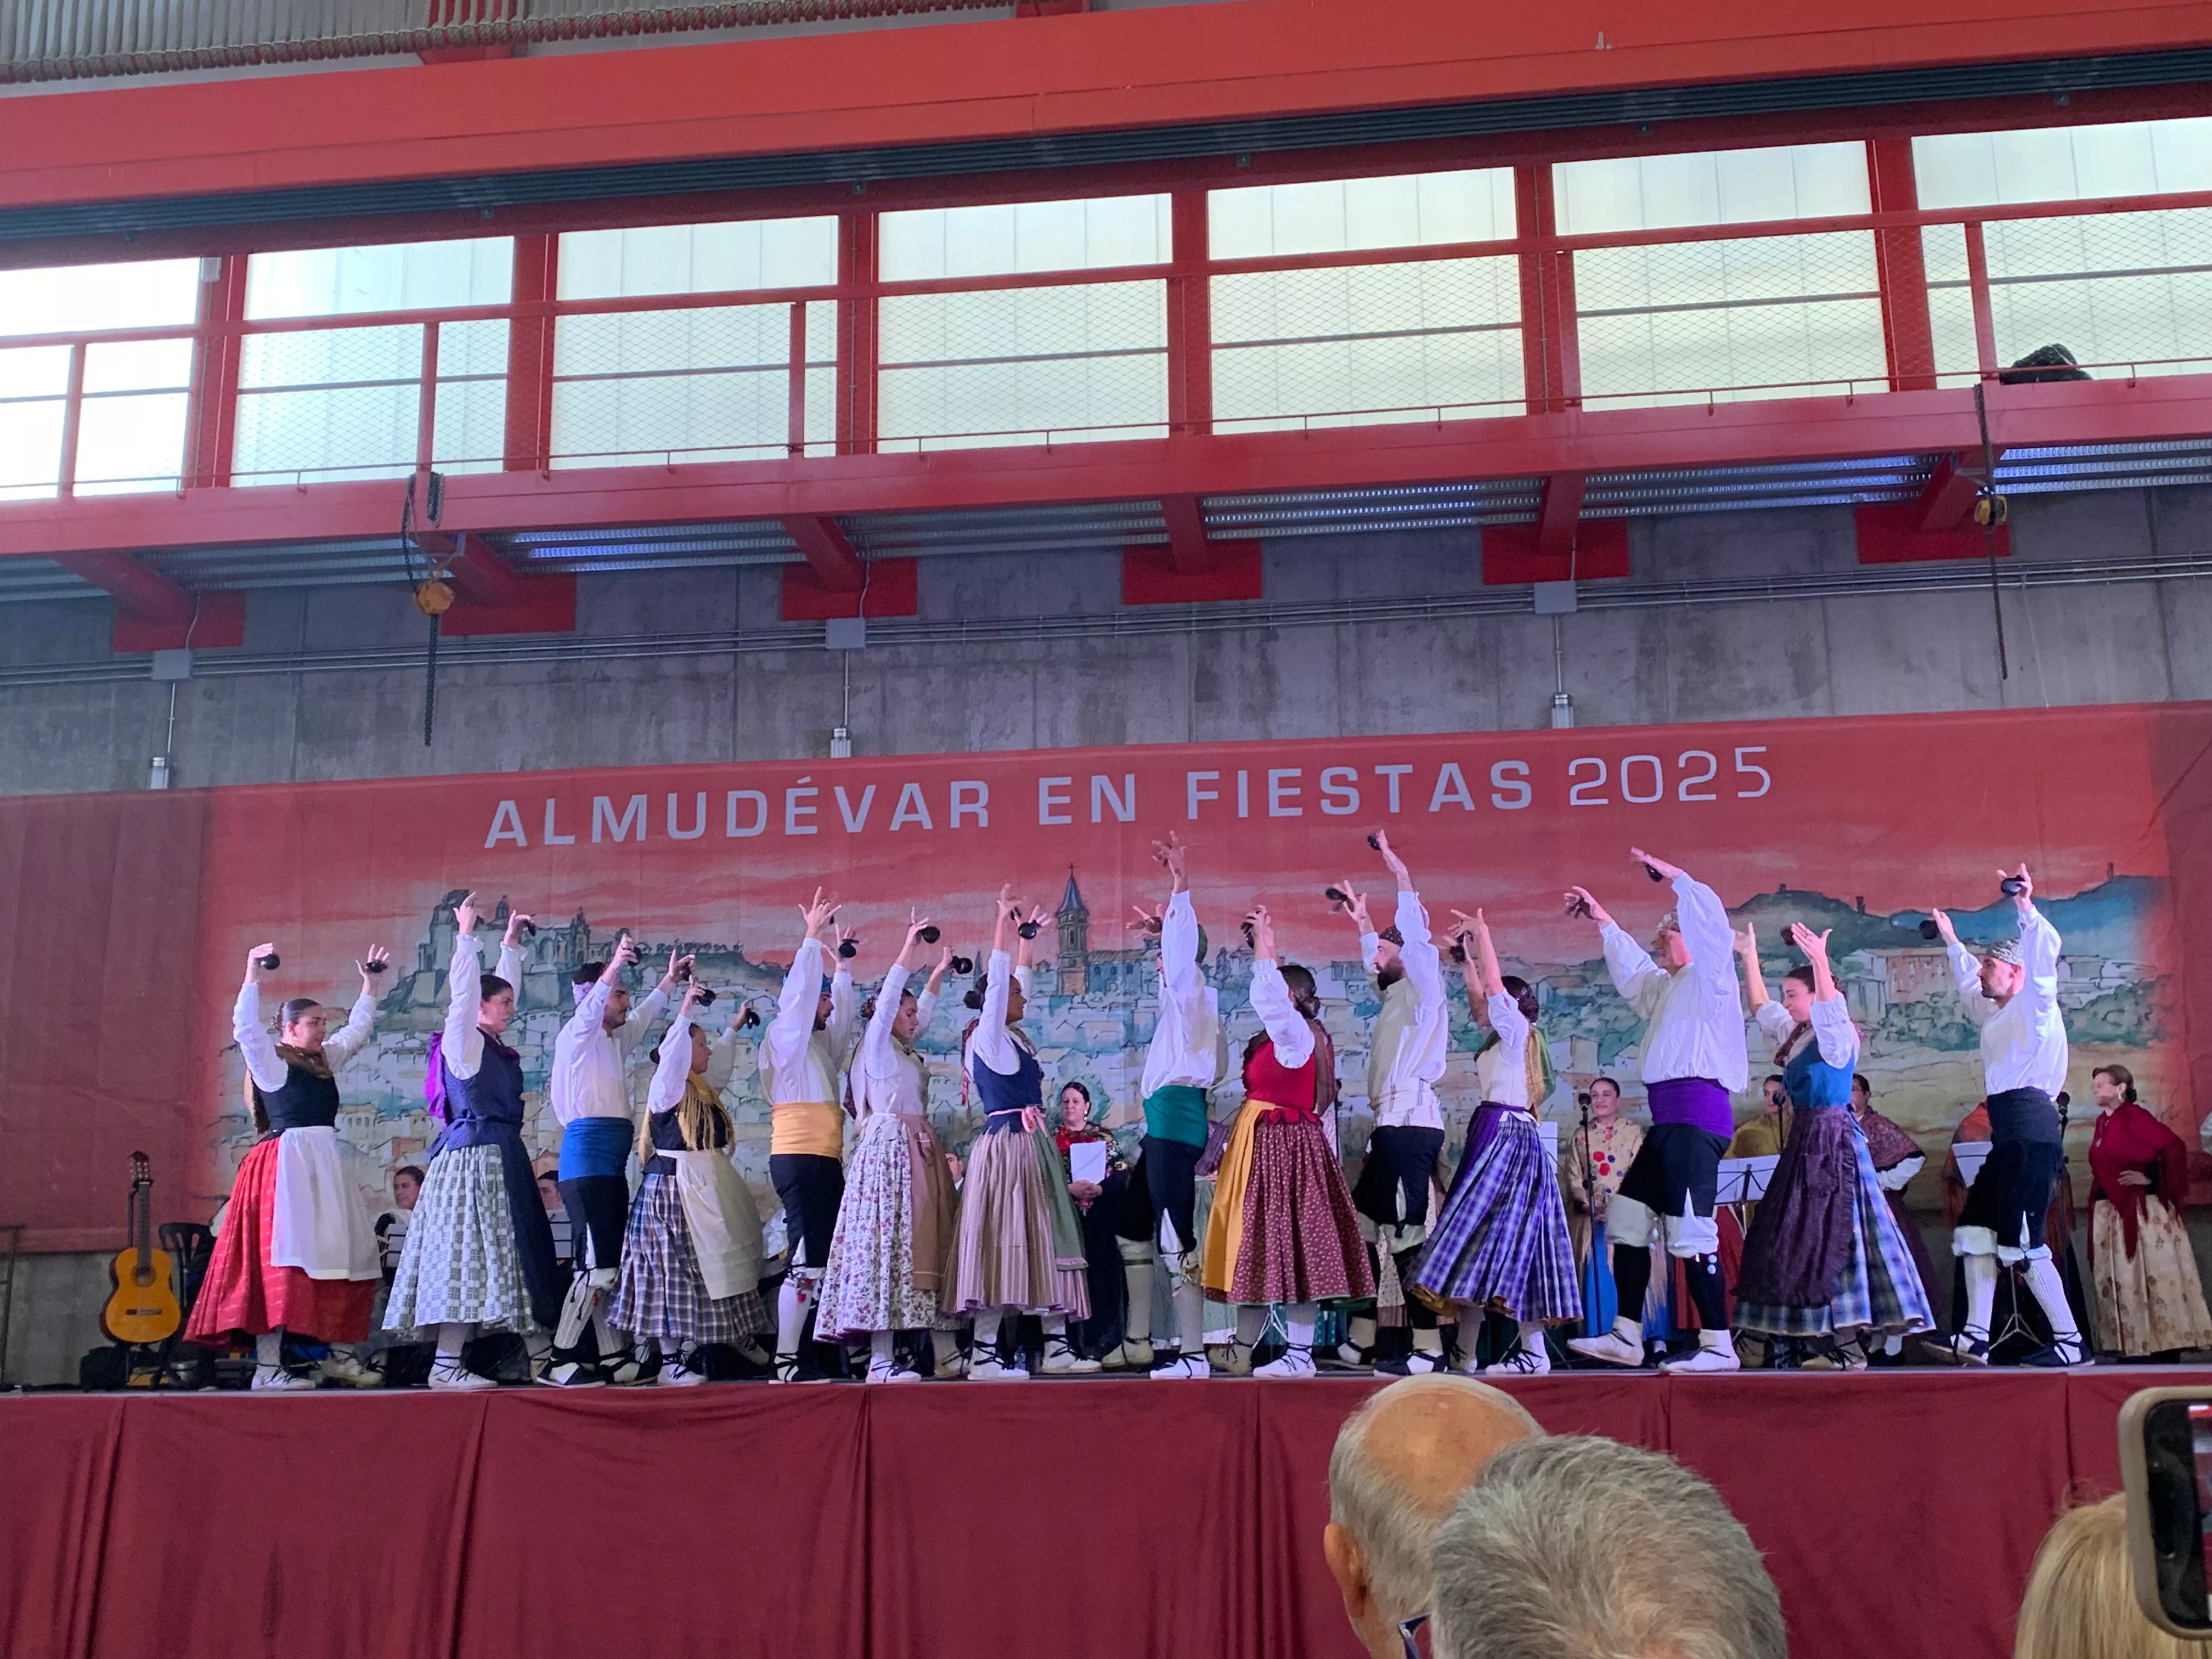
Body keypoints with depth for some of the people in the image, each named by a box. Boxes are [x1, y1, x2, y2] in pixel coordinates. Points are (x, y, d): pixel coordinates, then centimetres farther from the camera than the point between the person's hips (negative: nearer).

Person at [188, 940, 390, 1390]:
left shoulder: (325, 1058, 18)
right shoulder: (270, 1060, -1)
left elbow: (358, 1030, 30)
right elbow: (245, 1027, -16)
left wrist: (370, 982, 29)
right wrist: (253, 976, -18)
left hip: (326, 1163, 8)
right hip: (287, 1162, -8)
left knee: (351, 1259, 4)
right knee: (281, 1262, -12)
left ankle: (341, 1355, 11)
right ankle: (268, 1366, -11)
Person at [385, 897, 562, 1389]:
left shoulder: (494, 1045, 16)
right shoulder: (463, 1042, -5)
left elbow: (502, 984, 27)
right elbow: (463, 990, -14)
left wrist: (511, 942, 31)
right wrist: (466, 935, -12)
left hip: (503, 1158, 9)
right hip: (474, 1155, -9)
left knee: (515, 1251, 9)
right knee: (467, 1253, -11)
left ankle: (540, 1353, 13)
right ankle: (445, 1363, -11)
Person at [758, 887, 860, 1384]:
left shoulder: (823, 1043, 20)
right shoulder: (784, 1038, -1)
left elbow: (846, 1013, 28)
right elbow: (798, 990, -9)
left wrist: (841, 960, 25)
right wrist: (812, 938, -4)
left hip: (826, 1160, 9)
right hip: (798, 1158, -9)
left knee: (825, 1258, 5)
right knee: (807, 1258, -13)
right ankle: (785, 1361, -13)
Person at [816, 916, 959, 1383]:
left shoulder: (904, 1052, 21)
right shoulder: (877, 1046, 0)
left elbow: (925, 1011, 36)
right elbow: (886, 1001, -14)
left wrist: (939, 971, 37)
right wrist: (908, 953, -18)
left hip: (916, 1151, 9)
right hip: (889, 1148, -9)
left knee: (912, 1243, 3)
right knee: (886, 1243, -13)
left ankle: (889, 1354, 2)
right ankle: (880, 1361, -17)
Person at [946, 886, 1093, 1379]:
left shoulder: (1013, 1035, 16)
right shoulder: (988, 1037, -7)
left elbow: (1016, 980, 29)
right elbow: (997, 981, -15)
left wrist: (1026, 938, 30)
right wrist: (1004, 924, -14)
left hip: (1031, 1147, 10)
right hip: (1006, 1146, -10)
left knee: (1044, 1244, 7)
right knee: (1001, 1245, -11)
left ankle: (1056, 1345, 8)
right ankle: (983, 1354, -10)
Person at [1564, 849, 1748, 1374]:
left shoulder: (1710, 976, 0)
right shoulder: (1670, 986, 25)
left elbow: (1709, 916, -16)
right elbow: (1632, 968, 43)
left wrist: (1671, 875, -6)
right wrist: (1602, 920, 47)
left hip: (1696, 1111, -10)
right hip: (1669, 1120, 10)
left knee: (1691, 1233, -13)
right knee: (1627, 1219, 10)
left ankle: (1719, 1346, -11)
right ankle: (1625, 1337, 14)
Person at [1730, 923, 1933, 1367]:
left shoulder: (1837, 1036, -8)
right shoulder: (1794, 1035, 14)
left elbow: (1832, 1005, -29)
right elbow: (1759, 1006, 26)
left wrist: (1820, 960, -44)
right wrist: (1750, 955, 23)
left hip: (1834, 1141, -8)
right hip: (1802, 1142, 8)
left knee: (1836, 1235, -10)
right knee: (1788, 1238, 6)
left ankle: (1850, 1339, -9)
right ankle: (1788, 1339, 9)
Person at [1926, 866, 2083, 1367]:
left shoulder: (2034, 1006, -1)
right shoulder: (1995, 1014, 23)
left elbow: (2045, 951, -18)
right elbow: (1967, 984, 43)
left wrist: (2025, 907, -21)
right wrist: (1951, 942, 49)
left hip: (2031, 1128, -10)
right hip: (2008, 1136, 10)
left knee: (2023, 1243, -13)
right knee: (1975, 1233, 7)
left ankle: (2070, 1341, -9)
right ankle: (1975, 1339, 8)